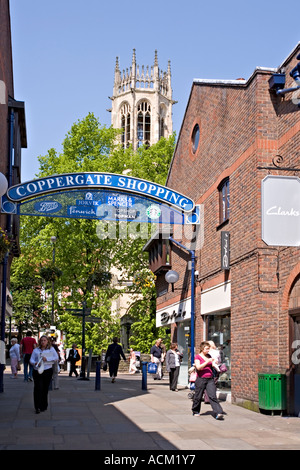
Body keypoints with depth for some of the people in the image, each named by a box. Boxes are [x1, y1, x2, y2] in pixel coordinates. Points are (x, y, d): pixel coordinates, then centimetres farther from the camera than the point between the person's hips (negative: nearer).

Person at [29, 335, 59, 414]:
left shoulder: (51, 349, 10)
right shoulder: (36, 350, 12)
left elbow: (56, 358, 2)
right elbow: (31, 359, 7)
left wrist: (47, 359, -11)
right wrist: (35, 363, -16)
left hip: (47, 371, 0)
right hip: (37, 371, 0)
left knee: (45, 389, 5)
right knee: (38, 388, -11)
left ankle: (44, 406, 17)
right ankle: (38, 407, -9)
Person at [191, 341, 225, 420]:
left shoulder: (209, 356, 12)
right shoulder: (197, 357, -4)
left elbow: (212, 366, 21)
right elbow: (198, 367, -18)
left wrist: (214, 363, -1)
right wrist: (207, 361, -21)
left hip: (210, 379, 4)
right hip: (201, 379, -4)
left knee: (213, 396, -8)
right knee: (198, 396, 8)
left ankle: (218, 413, -17)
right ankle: (195, 412, 28)